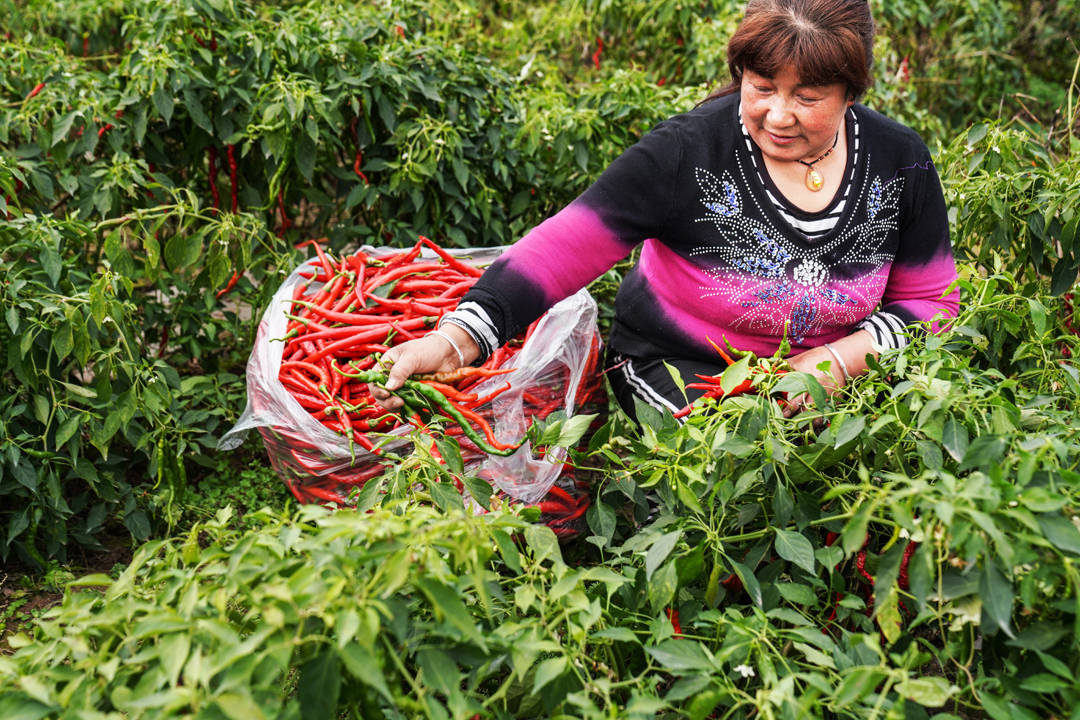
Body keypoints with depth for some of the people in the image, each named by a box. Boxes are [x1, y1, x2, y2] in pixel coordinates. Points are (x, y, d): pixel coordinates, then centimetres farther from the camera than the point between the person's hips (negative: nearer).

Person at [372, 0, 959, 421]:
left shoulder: (900, 164, -7)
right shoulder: (687, 153, -20)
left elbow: (931, 301, 1)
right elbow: (563, 250, -27)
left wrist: (842, 359, -19)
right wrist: (457, 339, -42)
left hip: (822, 371, 4)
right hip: (674, 367, -3)